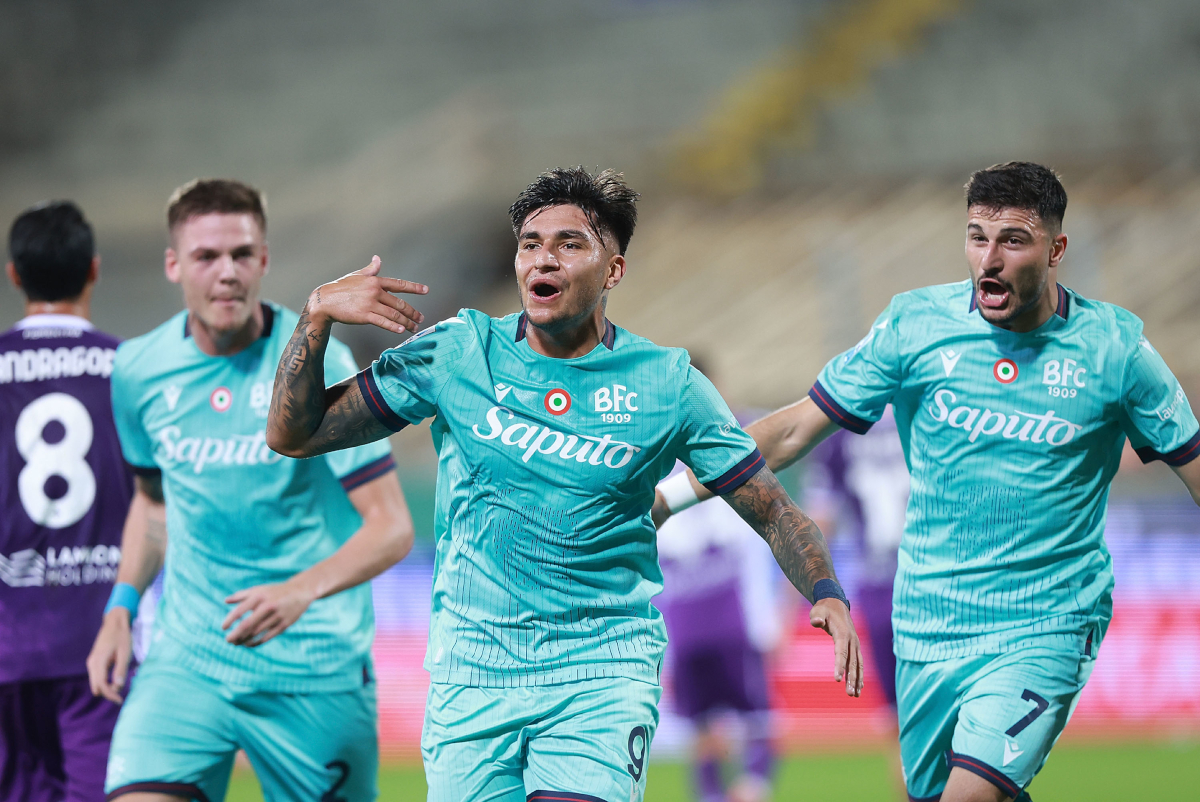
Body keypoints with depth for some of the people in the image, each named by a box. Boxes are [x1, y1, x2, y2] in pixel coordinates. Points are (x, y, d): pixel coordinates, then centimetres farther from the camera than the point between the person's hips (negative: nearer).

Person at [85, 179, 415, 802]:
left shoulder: (316, 366, -11)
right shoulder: (138, 371, 2)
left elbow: (392, 527, -12)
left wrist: (301, 591, -28)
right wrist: (123, 605, 7)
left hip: (316, 673, -2)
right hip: (187, 658, 2)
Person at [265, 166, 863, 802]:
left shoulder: (667, 385, 0)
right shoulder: (456, 354, 1)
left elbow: (774, 514, 6)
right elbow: (292, 434, 4)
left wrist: (827, 595, -13)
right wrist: (317, 314, -10)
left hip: (603, 672, -2)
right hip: (470, 670, 2)